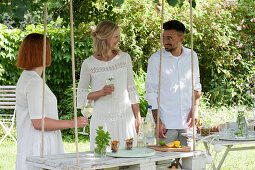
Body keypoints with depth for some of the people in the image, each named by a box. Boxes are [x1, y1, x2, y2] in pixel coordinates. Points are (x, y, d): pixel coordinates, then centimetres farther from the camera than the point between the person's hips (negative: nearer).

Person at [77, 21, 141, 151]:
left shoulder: (124, 58, 7)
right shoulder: (89, 64, -1)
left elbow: (131, 90, 11)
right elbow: (81, 95, 4)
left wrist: (138, 117, 8)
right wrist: (100, 93, -14)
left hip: (125, 117, 2)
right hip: (101, 119, -2)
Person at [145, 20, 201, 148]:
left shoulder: (192, 57, 6)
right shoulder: (156, 59, -4)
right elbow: (151, 92, -3)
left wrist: (195, 109, 2)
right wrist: (157, 121, -10)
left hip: (187, 122, 3)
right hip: (166, 123, -3)